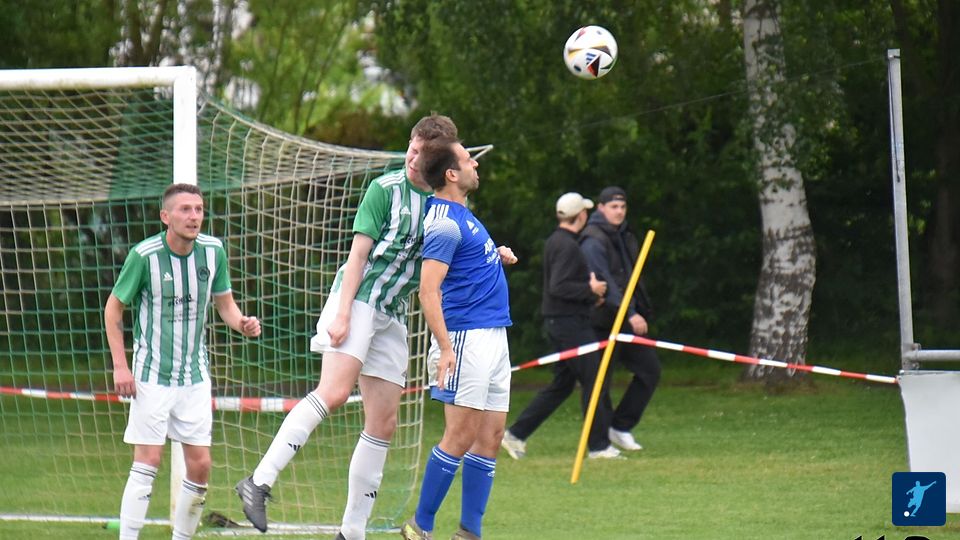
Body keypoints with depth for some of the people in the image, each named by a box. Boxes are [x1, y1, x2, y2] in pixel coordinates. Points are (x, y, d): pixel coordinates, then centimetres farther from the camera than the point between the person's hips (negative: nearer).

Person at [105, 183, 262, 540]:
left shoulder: (212, 251, -2)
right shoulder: (144, 256, -14)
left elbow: (224, 302, 11)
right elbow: (114, 307, -4)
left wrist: (242, 323, -12)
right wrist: (120, 366, -8)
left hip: (195, 375, 4)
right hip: (152, 374, -4)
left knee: (200, 466, 2)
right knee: (147, 462, -10)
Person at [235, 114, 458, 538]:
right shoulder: (385, 189, -4)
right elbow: (359, 251, -8)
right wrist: (343, 312, -16)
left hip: (392, 317, 6)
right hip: (359, 299, -6)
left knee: (383, 426, 3)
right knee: (333, 393, -26)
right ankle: (260, 482, -27)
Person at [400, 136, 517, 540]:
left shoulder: (459, 212, 16)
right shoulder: (444, 223, -14)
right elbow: (428, 290, -20)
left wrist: (495, 256, 17)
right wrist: (445, 348, -27)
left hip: (494, 336, 10)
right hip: (467, 336, -10)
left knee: (490, 436, 6)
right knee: (461, 435, -10)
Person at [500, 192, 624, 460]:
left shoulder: (554, 242, 15)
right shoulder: (567, 246, -17)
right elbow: (558, 287, -25)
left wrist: (590, 295, 20)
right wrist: (591, 290, -16)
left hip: (557, 320, 10)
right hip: (570, 323, -10)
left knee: (562, 384, 13)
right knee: (592, 381, -4)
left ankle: (516, 434, 11)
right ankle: (599, 445, -2)